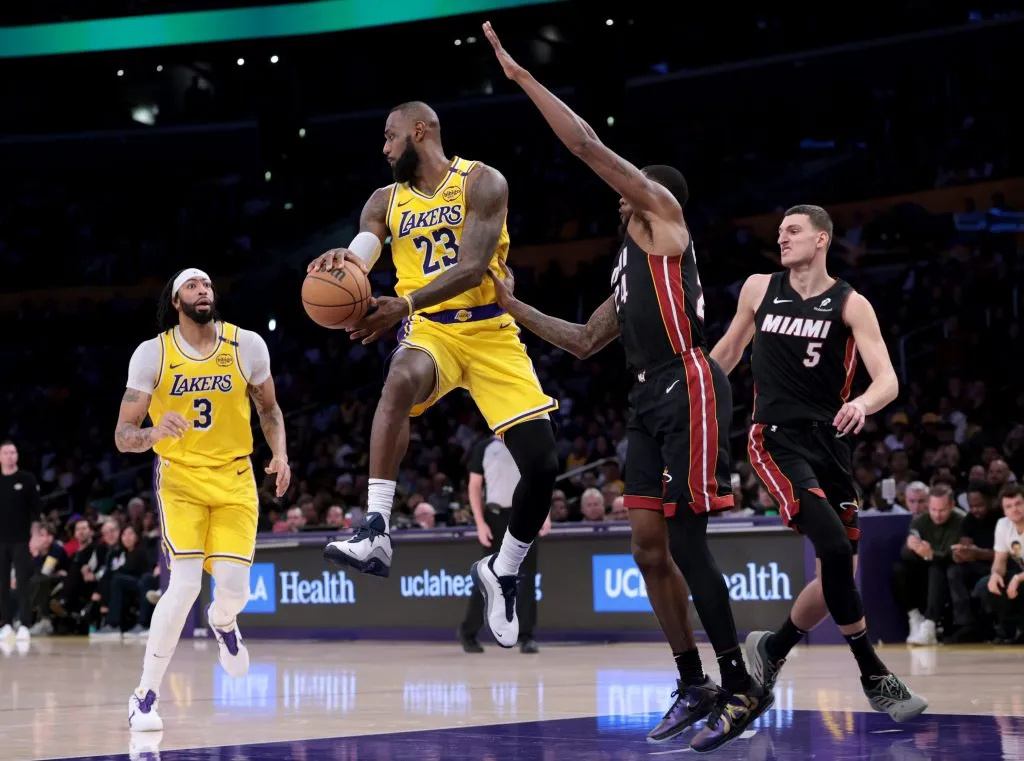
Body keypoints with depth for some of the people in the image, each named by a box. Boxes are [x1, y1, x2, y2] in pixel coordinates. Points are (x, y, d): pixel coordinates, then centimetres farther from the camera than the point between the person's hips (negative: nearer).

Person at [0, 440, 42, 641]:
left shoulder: (27, 479, 0)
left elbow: (36, 509, 0)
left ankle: (24, 625, -5)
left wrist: (35, 534, -6)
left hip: (21, 539, -3)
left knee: (23, 582, -5)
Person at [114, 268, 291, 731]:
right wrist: (153, 433, -31)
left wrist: (280, 452, -4)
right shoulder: (152, 354, -9)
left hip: (235, 479, 2)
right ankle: (145, 695, -5)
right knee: (185, 585, -19)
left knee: (234, 587, -10)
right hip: (180, 478, -2)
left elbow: (268, 407, 13)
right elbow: (122, 436, -9)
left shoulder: (247, 345, -4)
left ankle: (222, 623, 32)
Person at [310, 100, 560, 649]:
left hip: (490, 331, -1)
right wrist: (339, 262, -30)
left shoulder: (481, 183, -5)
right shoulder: (386, 202, 9)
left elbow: (471, 269, -18)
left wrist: (404, 305, -32)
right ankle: (375, 533, -44)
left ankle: (502, 571, 17)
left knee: (542, 464, -10)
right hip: (429, 329, 1)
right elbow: (355, 263, -4)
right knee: (402, 378, -38)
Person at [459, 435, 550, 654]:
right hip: (496, 515, -2)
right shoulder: (484, 447, 1)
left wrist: (545, 514, -1)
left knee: (527, 577, -3)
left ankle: (525, 636, 0)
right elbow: (474, 486, 1)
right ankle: (468, 631, 16)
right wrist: (480, 522, -7)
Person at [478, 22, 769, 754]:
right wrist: (513, 306, 28)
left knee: (686, 545, -10)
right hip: (652, 403, 9)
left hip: (689, 392, -9)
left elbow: (588, 146, -6)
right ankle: (694, 685, 13)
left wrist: (521, 77, -1)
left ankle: (742, 688, -5)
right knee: (649, 544, 6)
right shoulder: (633, 265, 26)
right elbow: (585, 342, 31)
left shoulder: (664, 214, 1)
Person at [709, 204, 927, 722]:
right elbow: (727, 352, 22)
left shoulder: (849, 304, -1)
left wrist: (862, 403, -33)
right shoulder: (759, 289, 6)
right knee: (835, 548, -22)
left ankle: (771, 649, 29)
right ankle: (875, 678, -12)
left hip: (829, 442, 2)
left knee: (840, 572, 4)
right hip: (777, 440, -2)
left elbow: (888, 380, -12)